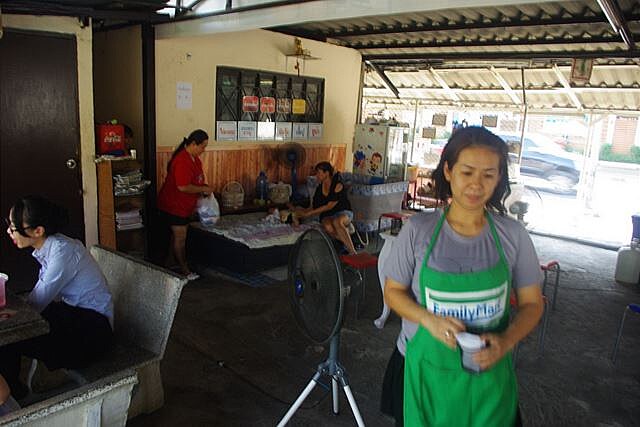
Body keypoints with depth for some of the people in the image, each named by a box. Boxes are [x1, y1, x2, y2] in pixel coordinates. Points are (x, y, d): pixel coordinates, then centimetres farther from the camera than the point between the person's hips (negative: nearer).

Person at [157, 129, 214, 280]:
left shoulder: (195, 159, 6)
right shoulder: (182, 161, -25)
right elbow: (183, 187, -30)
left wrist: (204, 189, 3)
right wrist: (203, 189, -19)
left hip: (184, 205, 10)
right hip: (173, 205, -10)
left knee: (177, 235, 16)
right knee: (180, 237, -1)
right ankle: (185, 270, 9)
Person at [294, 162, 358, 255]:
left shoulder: (338, 185, -13)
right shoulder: (319, 188, 6)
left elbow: (329, 206, -17)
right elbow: (314, 207, 9)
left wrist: (309, 213, -18)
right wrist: (303, 212, -9)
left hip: (343, 212, -4)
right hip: (327, 215, 4)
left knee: (337, 221, -41)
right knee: (328, 227, -35)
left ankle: (352, 252, -37)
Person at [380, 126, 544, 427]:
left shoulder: (512, 235, -8)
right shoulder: (418, 230, -12)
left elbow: (531, 303, 1)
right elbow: (393, 291, -2)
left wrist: (506, 341, -18)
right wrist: (430, 320, -20)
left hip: (488, 374, 1)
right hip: (425, 371, 0)